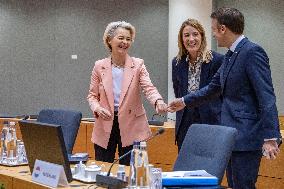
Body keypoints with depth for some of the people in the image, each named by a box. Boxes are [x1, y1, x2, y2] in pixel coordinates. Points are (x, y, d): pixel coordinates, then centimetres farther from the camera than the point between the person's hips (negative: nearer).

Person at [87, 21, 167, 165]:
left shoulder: (138, 65, -2)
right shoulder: (99, 66, 2)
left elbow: (148, 88, -14)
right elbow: (92, 95, 7)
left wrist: (158, 101, -36)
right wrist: (97, 108, -14)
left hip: (131, 128, -1)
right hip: (105, 127, 1)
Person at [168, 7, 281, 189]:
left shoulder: (252, 52, -15)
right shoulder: (230, 55, 14)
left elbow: (266, 97, -20)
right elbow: (213, 88, 26)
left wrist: (270, 137, -25)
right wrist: (185, 101, 31)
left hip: (246, 136, -9)